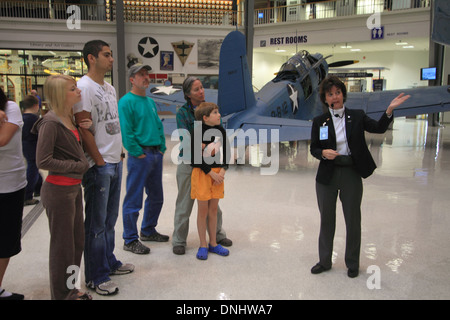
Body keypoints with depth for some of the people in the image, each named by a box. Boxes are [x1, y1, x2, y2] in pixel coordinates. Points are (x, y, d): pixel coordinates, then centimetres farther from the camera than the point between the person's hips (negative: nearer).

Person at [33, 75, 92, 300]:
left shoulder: (69, 118, 8)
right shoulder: (50, 123, -18)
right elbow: (43, 162, -22)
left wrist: (86, 126, 4)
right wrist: (78, 166, -14)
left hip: (74, 188, 9)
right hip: (59, 190, -9)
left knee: (77, 242, 19)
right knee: (63, 246, 5)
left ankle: (70, 289, 36)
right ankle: (62, 295, 24)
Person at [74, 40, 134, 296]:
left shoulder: (110, 88, 15)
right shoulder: (84, 87, -13)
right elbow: (83, 128, -18)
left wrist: (119, 152, 13)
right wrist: (99, 161, -16)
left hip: (115, 162, 9)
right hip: (98, 166, -9)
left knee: (110, 218, 19)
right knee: (96, 223, 2)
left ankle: (109, 262, 34)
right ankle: (95, 276, 14)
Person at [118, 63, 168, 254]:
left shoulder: (150, 101, 16)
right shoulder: (126, 101, -10)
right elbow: (126, 132, -16)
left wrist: (162, 148, 9)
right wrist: (139, 153, -16)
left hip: (156, 155, 9)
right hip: (140, 157, -8)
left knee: (156, 197, 17)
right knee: (133, 200, 0)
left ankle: (148, 231, 34)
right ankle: (130, 240, 12)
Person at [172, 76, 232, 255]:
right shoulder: (182, 113, -7)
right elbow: (185, 139, -17)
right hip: (188, 162, -3)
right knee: (185, 203, 5)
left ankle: (217, 234, 32)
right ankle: (179, 241, 18)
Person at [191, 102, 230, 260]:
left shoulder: (221, 131, 4)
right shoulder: (197, 133, -12)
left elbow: (226, 153, 7)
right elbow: (196, 158, -14)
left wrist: (222, 171, -7)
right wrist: (212, 174, -14)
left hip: (218, 173, 5)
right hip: (201, 173, -4)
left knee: (213, 209, 11)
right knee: (203, 210, 3)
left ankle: (213, 243, 23)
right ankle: (203, 245, 15)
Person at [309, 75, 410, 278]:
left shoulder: (357, 116, 2)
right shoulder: (319, 121, 2)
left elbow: (379, 128, -7)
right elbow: (313, 148, 4)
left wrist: (389, 110, -21)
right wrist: (324, 153, -16)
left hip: (351, 174, 0)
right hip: (327, 175, 1)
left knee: (353, 220, 9)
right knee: (326, 219, 12)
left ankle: (352, 264, 28)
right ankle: (324, 261, 30)